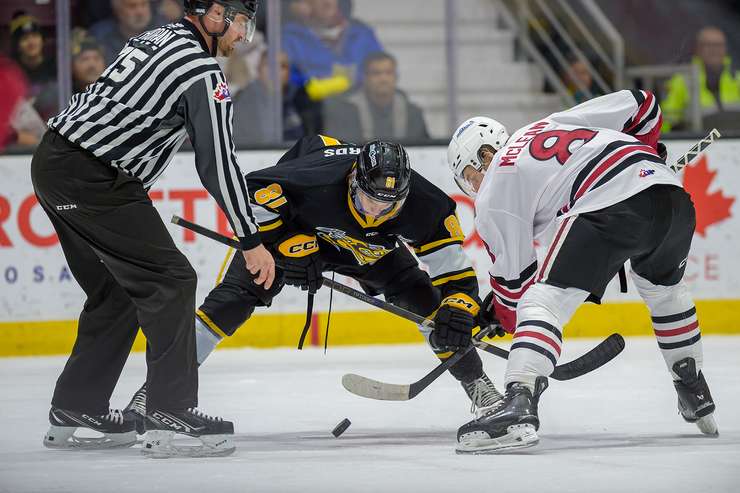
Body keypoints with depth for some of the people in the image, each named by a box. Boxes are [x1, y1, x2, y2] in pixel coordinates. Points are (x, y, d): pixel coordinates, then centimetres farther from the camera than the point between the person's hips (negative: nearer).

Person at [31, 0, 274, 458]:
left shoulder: (159, 38, 17)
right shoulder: (202, 70, -12)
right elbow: (217, 162, -13)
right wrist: (252, 240, -9)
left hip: (53, 162, 10)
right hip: (92, 178, -10)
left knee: (116, 291, 18)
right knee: (171, 281, -6)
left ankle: (74, 411, 23)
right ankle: (172, 415, -9)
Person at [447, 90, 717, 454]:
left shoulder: (492, 197, 13)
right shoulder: (551, 124, 31)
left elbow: (515, 283, 13)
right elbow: (639, 104, 30)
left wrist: (504, 314, 33)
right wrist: (645, 156, 45)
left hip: (611, 206, -7)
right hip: (673, 194, 8)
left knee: (543, 299, -6)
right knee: (664, 288, 34)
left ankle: (518, 403, -27)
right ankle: (696, 398, 43)